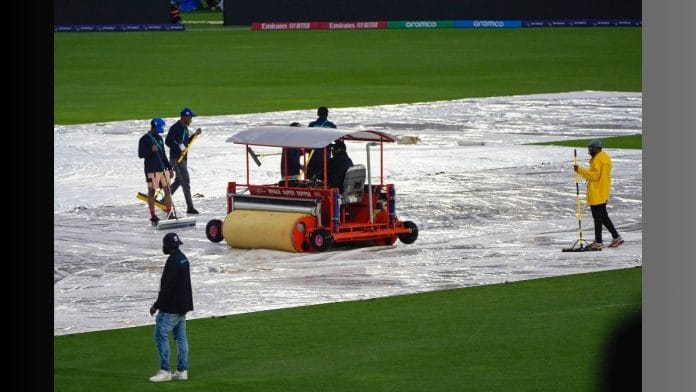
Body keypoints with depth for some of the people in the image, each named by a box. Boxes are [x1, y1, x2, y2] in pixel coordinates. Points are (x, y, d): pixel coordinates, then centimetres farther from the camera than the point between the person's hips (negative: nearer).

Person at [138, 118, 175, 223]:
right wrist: (151, 150, -24)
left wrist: (169, 168, 17)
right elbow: (140, 154, -10)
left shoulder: (159, 138, 15)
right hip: (151, 170, -6)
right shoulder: (144, 139, -5)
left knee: (167, 190, 3)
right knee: (151, 192, 0)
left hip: (162, 169, 6)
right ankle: (153, 216, 4)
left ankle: (169, 213, 9)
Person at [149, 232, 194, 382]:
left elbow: (167, 287, -23)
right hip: (182, 305, 10)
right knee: (181, 337, 11)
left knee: (161, 335, -7)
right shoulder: (183, 258, 12)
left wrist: (157, 305, -17)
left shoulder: (173, 261, -20)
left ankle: (164, 371, -8)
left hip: (171, 307, -10)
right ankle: (182, 371, 13)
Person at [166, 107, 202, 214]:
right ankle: (190, 207, -8)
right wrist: (178, 147, -25)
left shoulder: (185, 128, 14)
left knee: (178, 181, 17)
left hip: (183, 158, 10)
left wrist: (194, 135, 9)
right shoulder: (175, 128, -15)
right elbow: (168, 141, -20)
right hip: (176, 158, -10)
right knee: (185, 182, -9)